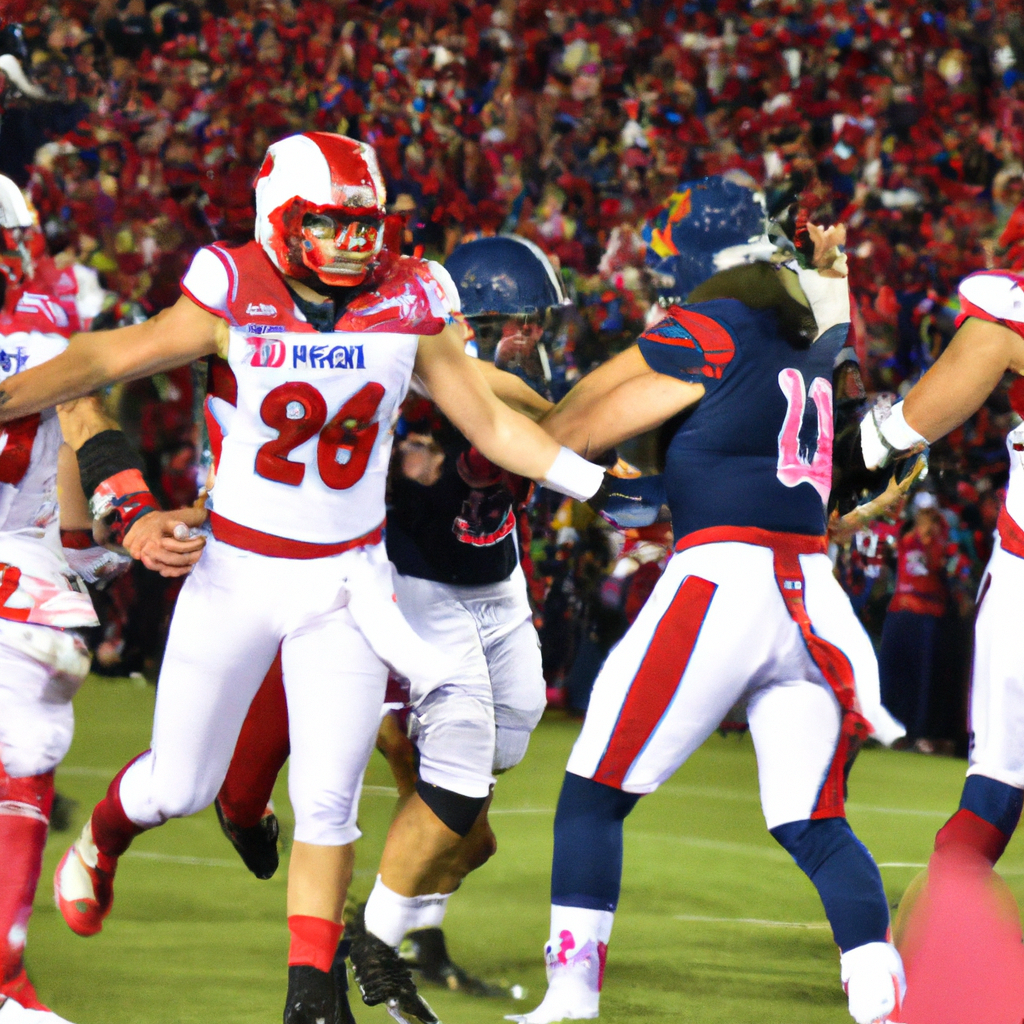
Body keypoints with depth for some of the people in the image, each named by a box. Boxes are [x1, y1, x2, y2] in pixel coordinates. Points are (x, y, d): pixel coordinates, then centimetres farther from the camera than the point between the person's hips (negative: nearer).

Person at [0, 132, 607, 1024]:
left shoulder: (409, 305, -5)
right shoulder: (235, 301, -13)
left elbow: (490, 423, 4)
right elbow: (107, 359, -8)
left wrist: (597, 479, -1)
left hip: (345, 583, 1)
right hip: (238, 573, -1)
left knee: (328, 802, -3)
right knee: (179, 788, 8)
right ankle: (100, 842, 43)